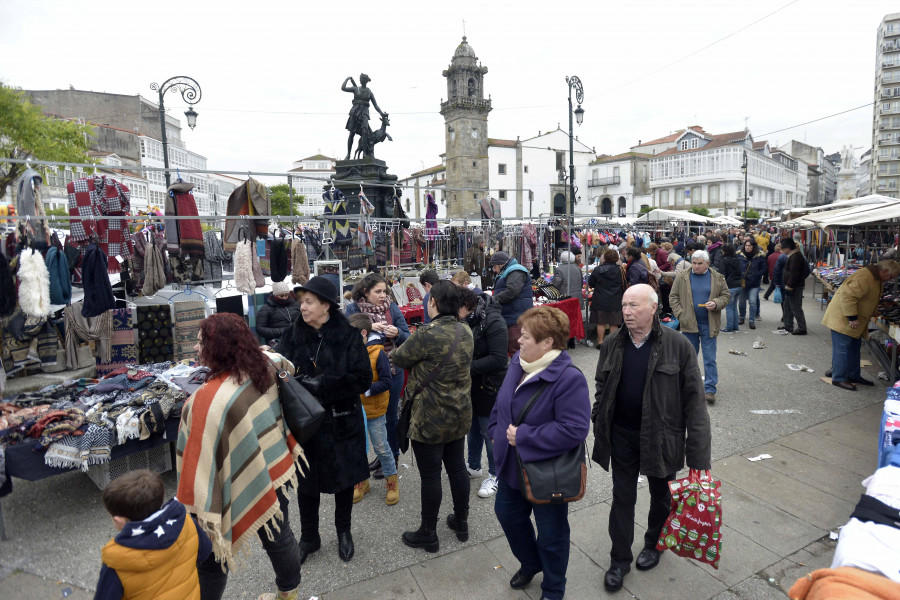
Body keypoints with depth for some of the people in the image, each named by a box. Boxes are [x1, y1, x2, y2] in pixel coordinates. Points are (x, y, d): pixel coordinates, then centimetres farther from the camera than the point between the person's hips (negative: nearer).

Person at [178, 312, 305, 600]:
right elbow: (285, 364, 12)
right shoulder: (266, 366, -11)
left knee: (212, 555, 17)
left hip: (239, 485, -7)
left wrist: (188, 501, -16)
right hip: (277, 469, 7)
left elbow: (203, 457, -25)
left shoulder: (210, 398, -29)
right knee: (280, 535, 25)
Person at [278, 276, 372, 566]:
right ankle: (308, 537, 40)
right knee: (306, 482, 15)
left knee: (344, 478, 15)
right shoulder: (292, 337, -2)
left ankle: (344, 532, 41)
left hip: (341, 422, -2)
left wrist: (321, 385, -24)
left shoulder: (348, 336, -12)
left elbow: (363, 379, -17)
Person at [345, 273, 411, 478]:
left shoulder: (392, 308, -2)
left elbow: (407, 337, -2)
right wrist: (368, 328, -24)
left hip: (392, 371, -1)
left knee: (390, 415, 10)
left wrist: (397, 333, -22)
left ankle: (392, 456, 27)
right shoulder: (352, 309, -4)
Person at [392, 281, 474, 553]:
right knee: (457, 468, 20)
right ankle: (461, 523, 38)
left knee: (430, 476, 9)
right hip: (460, 415, 7)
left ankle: (428, 534, 26)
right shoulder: (466, 332, -1)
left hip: (430, 419, -7)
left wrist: (406, 344, 12)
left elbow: (399, 359, -11)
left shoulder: (427, 335, -25)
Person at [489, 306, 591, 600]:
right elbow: (501, 404, 11)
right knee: (508, 514, 25)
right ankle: (530, 564, 54)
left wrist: (523, 437, -28)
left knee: (550, 534, 15)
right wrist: (497, 430, -3)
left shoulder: (569, 378, -28)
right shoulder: (518, 363, -4)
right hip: (512, 466, 8)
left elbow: (575, 430, -32)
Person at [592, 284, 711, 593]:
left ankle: (654, 544, 46)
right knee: (622, 497, 12)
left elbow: (694, 398, -12)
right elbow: (602, 388, 10)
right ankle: (620, 559, 30)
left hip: (661, 436, -2)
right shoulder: (612, 344, -3)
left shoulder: (677, 345, -14)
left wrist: (697, 452, -14)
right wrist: (598, 425, 7)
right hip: (622, 435, 2)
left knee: (662, 495, 20)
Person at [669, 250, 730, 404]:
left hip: (709, 324, 0)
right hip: (689, 323, 1)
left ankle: (710, 389, 7)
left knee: (710, 358, 1)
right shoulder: (682, 277, 2)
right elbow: (673, 297, 4)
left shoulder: (717, 278, 3)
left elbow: (726, 296, 9)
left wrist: (716, 303, -12)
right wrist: (680, 314, -7)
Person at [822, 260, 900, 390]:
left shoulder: (876, 278, 11)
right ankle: (839, 378, 0)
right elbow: (848, 295, -31)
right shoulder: (865, 277, -24)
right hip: (843, 319, -11)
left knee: (854, 347, 17)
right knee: (843, 348, -7)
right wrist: (852, 318, -29)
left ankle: (854, 376, 28)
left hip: (853, 320, 11)